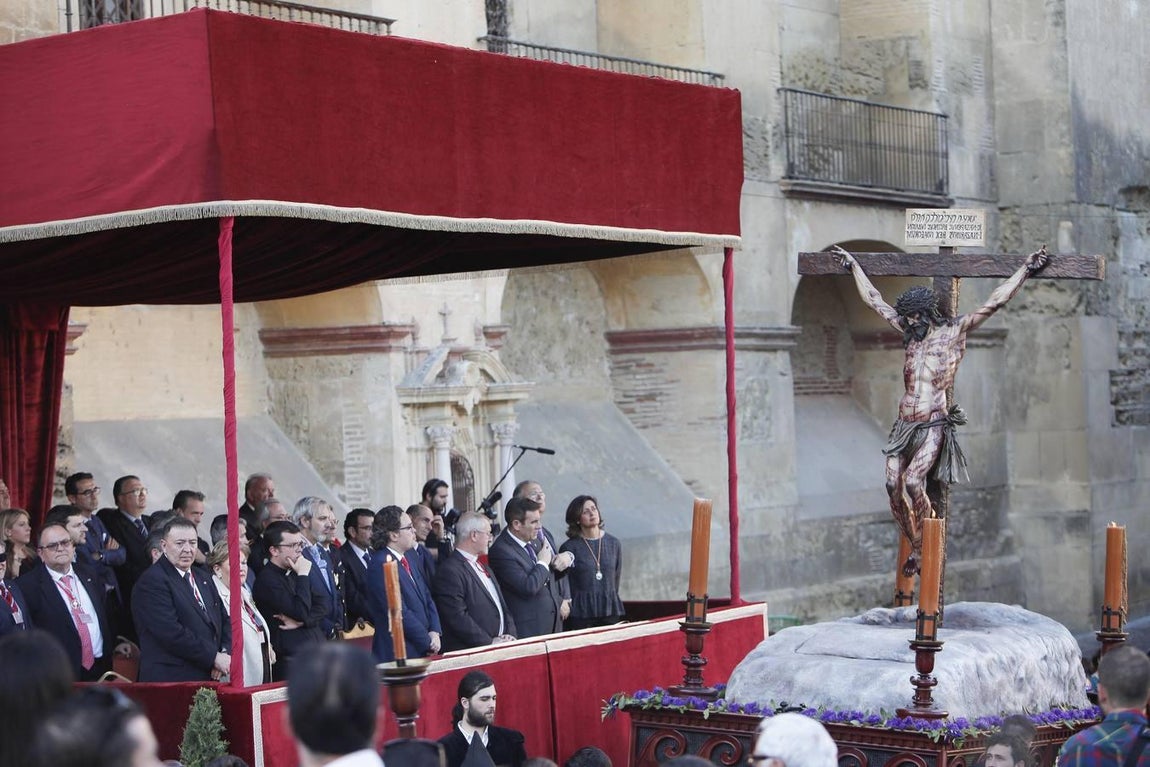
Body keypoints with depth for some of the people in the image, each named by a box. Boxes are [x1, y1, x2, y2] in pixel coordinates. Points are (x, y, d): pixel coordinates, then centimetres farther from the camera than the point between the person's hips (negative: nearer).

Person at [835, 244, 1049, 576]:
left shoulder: (954, 332, 1)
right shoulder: (910, 332, 14)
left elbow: (995, 303, -3)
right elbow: (874, 300, 23)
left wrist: (1025, 270, -5)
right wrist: (854, 266, 29)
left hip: (933, 425, -5)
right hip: (905, 422, 5)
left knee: (913, 481, -22)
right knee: (893, 486, -5)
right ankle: (916, 547, 11)